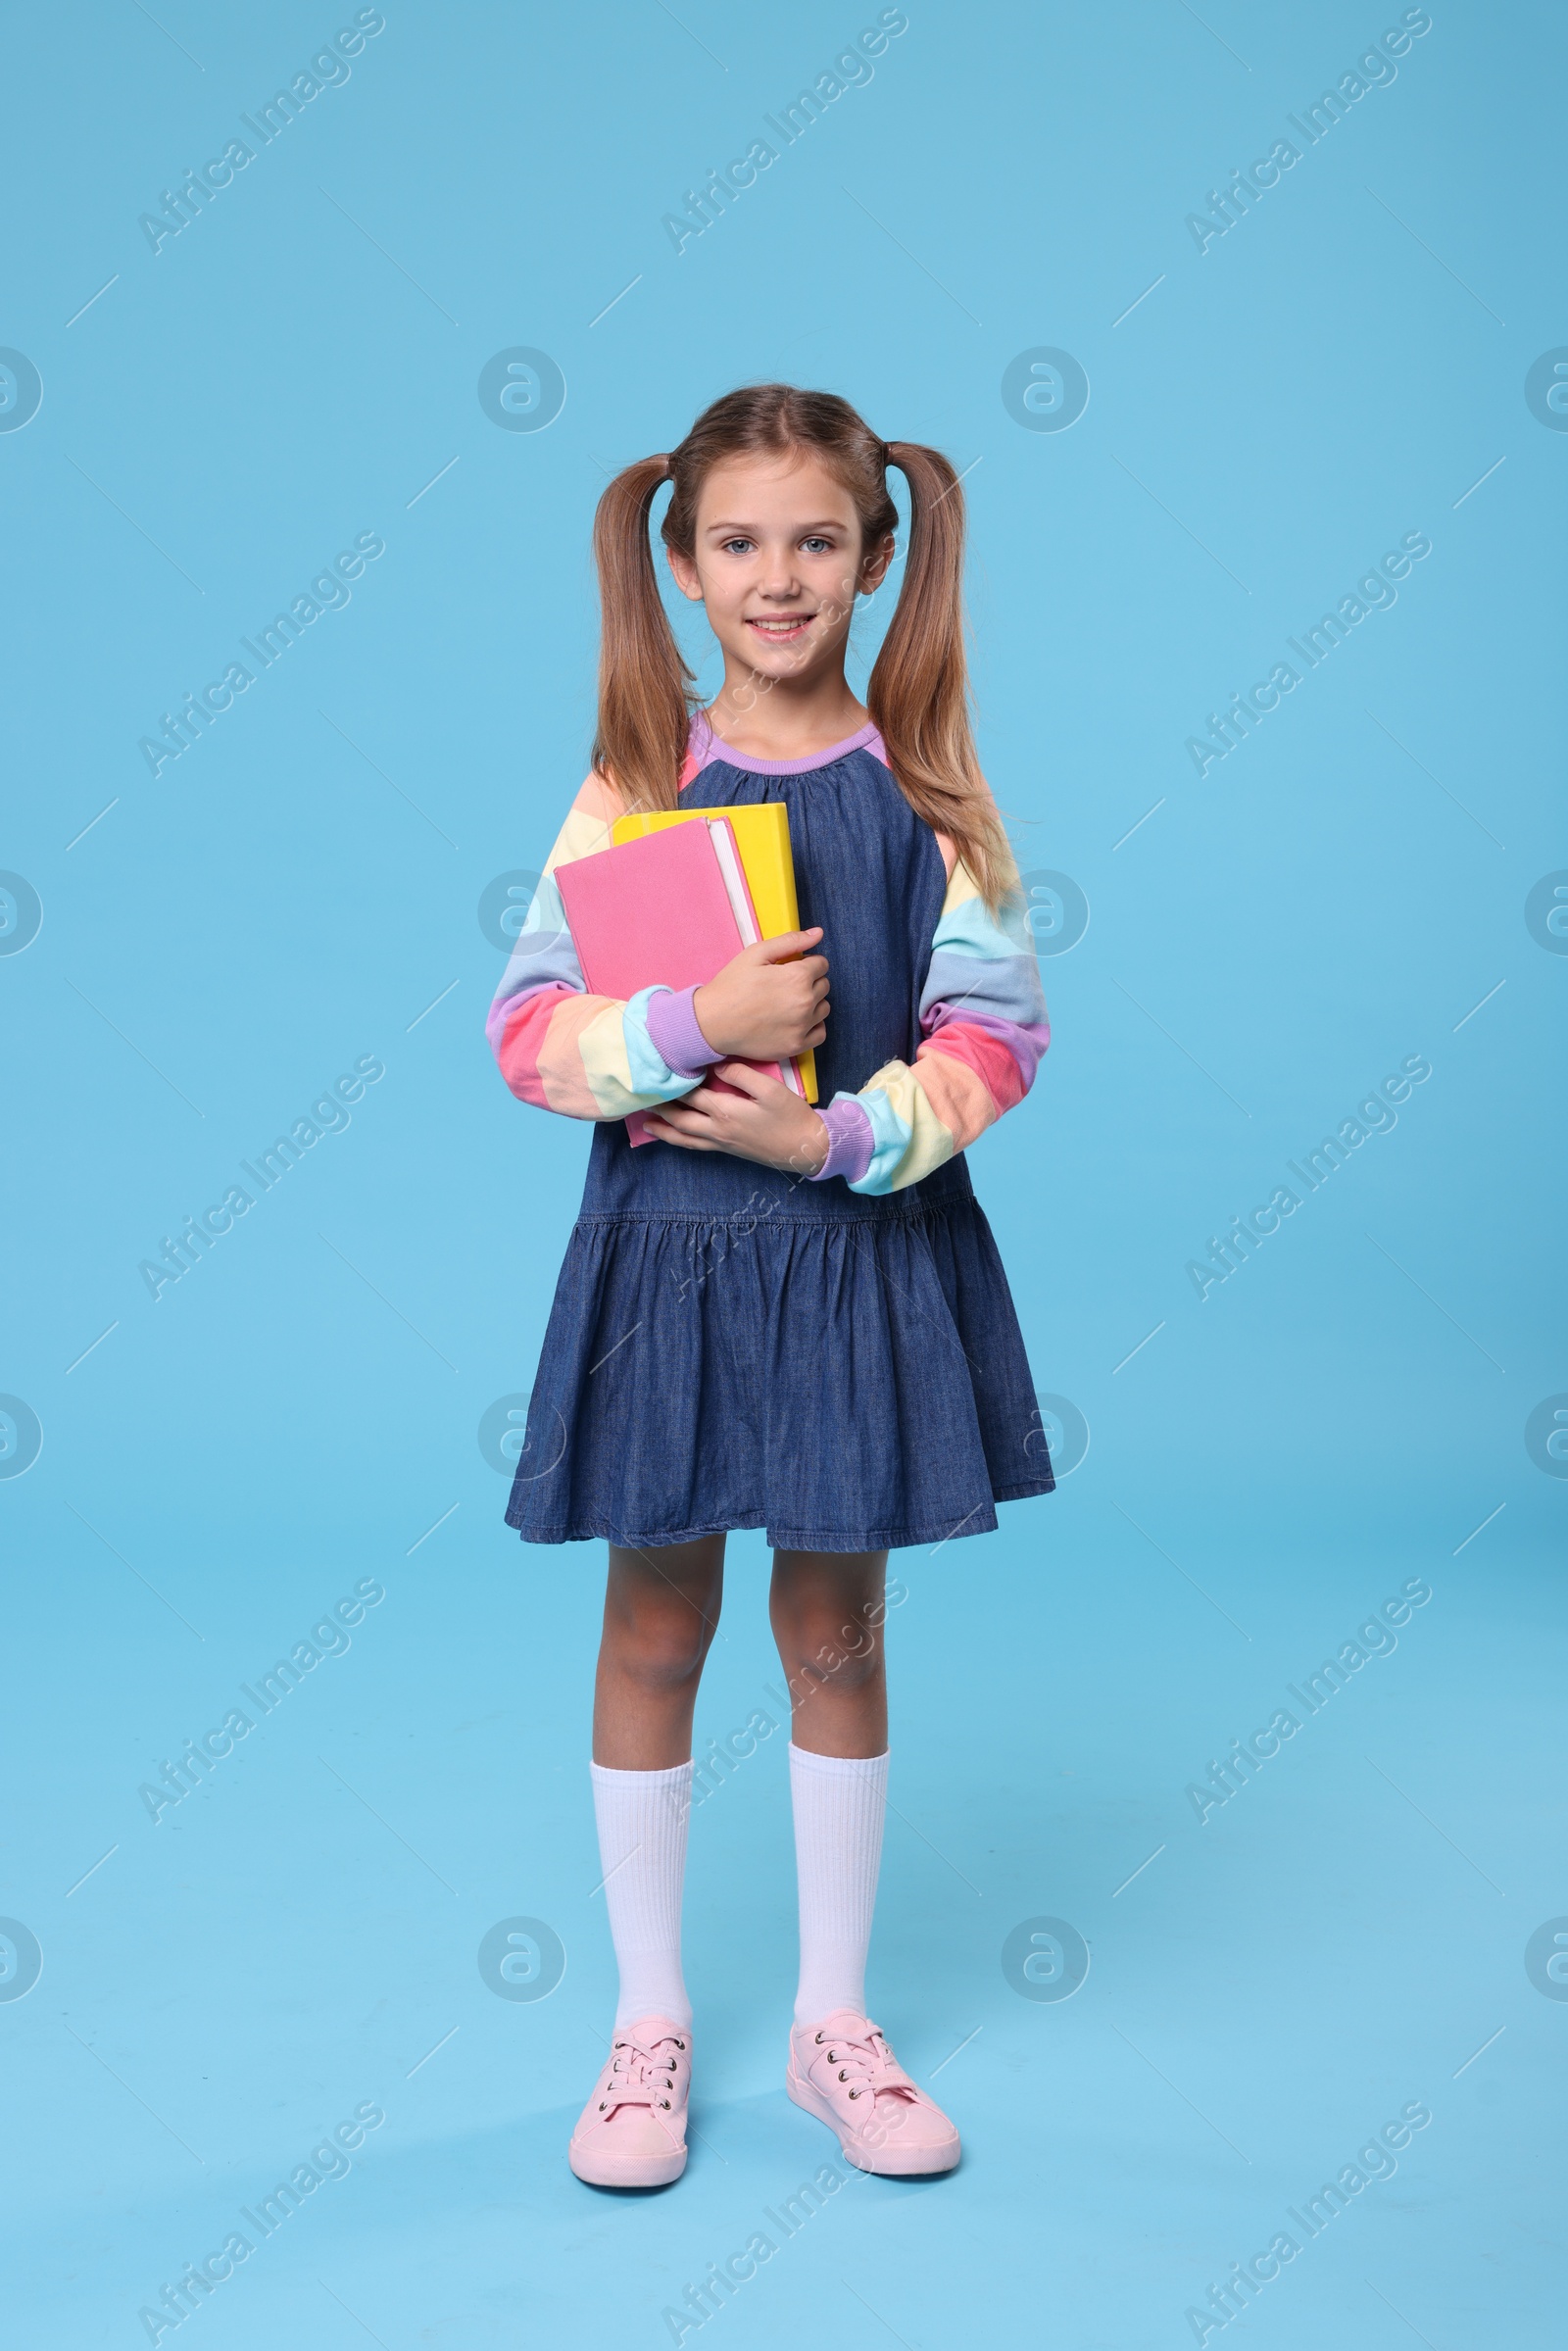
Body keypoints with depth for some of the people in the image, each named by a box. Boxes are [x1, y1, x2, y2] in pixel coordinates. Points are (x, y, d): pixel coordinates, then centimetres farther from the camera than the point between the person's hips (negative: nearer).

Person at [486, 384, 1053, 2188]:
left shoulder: (926, 784, 0)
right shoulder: (632, 782, 0)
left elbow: (996, 1025, -5)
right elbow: (527, 1024, -5)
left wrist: (839, 1134, -18)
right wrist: (692, 1023, -21)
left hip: (868, 1244, 0)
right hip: (669, 1243, 0)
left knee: (837, 1635, 11)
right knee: (655, 1634, 8)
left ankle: (833, 2024, 27)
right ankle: (650, 2024, 25)